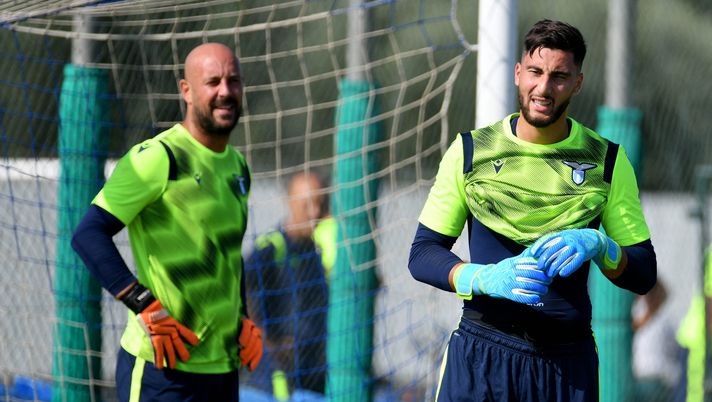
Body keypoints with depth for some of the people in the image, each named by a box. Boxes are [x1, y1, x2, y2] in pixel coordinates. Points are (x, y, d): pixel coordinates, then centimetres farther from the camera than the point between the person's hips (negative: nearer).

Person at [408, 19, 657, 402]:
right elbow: (422, 254, 1)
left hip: (567, 361, 0)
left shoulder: (607, 161, 2)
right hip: (479, 352, 0)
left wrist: (599, 247, -18)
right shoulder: (470, 151, 1)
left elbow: (643, 274, 3)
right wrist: (484, 278, -18)